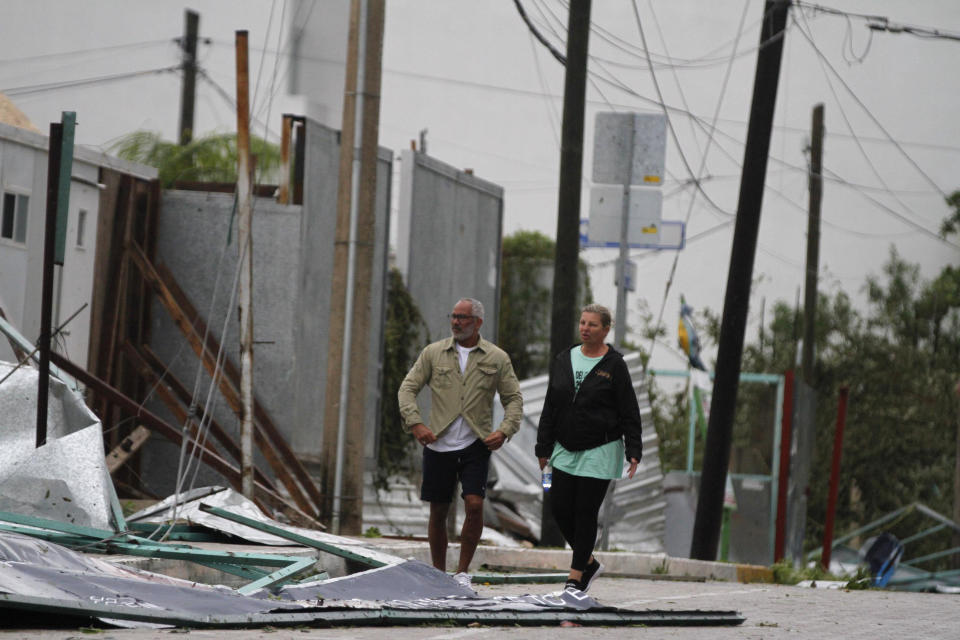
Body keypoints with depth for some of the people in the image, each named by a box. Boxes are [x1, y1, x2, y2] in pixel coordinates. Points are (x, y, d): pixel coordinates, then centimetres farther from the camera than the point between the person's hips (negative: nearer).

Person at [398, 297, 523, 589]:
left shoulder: (497, 358, 4)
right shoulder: (433, 353, 5)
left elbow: (514, 399, 7)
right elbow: (407, 389, 3)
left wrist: (504, 431, -10)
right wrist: (415, 423, -13)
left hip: (476, 445, -1)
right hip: (438, 444, 1)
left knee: (474, 505, -15)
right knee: (438, 511, 5)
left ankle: (463, 572, -2)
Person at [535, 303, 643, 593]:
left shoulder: (614, 365, -5)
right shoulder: (564, 360, 8)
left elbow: (629, 413, -5)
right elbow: (550, 408, 12)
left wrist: (633, 452, -11)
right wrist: (544, 448, 10)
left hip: (600, 451, -5)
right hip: (566, 450, 5)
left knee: (585, 513, -3)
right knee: (560, 507, -1)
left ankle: (575, 577, 5)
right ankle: (589, 563, 19)